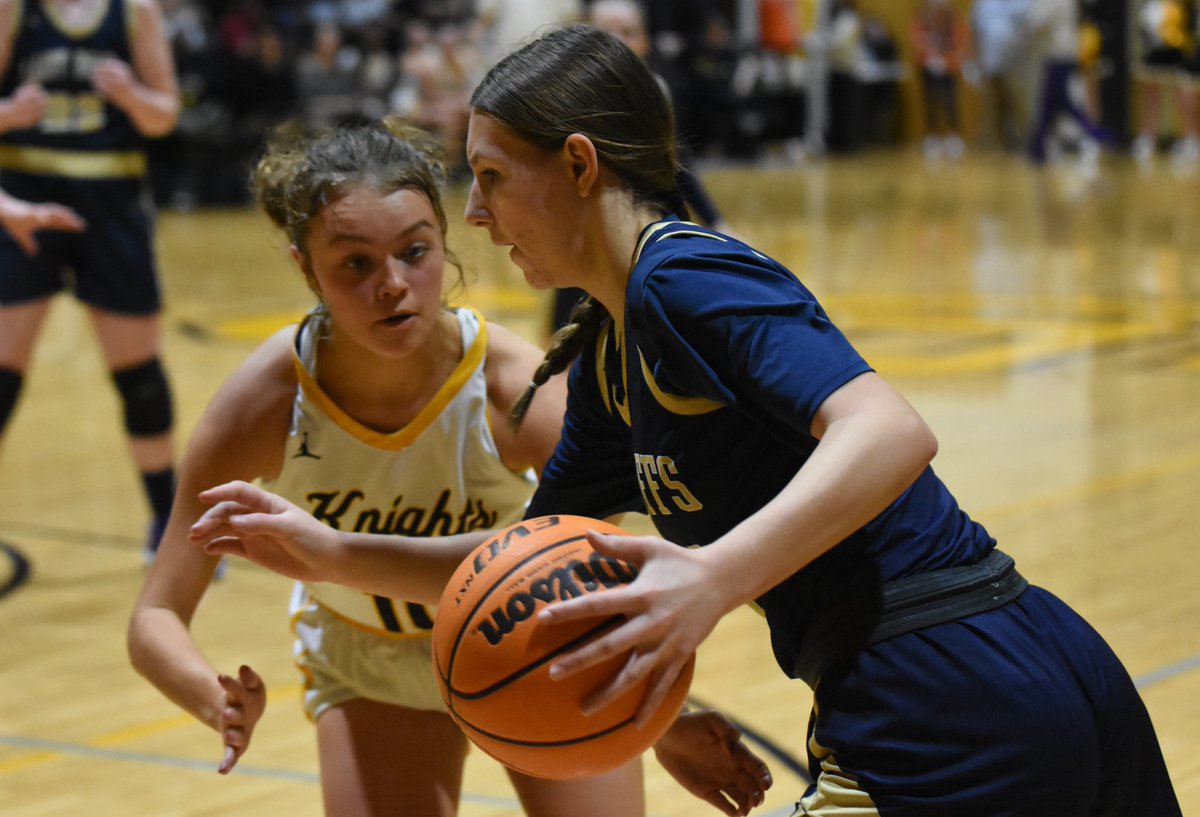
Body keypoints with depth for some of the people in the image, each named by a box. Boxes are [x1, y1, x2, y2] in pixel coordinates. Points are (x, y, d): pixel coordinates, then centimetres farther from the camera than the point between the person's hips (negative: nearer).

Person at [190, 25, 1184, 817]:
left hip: (947, 715, -10)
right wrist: (336, 555, 12)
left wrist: (714, 578, -40)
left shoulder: (683, 277, -13)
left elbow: (890, 433, -28)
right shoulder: (609, 357, 15)